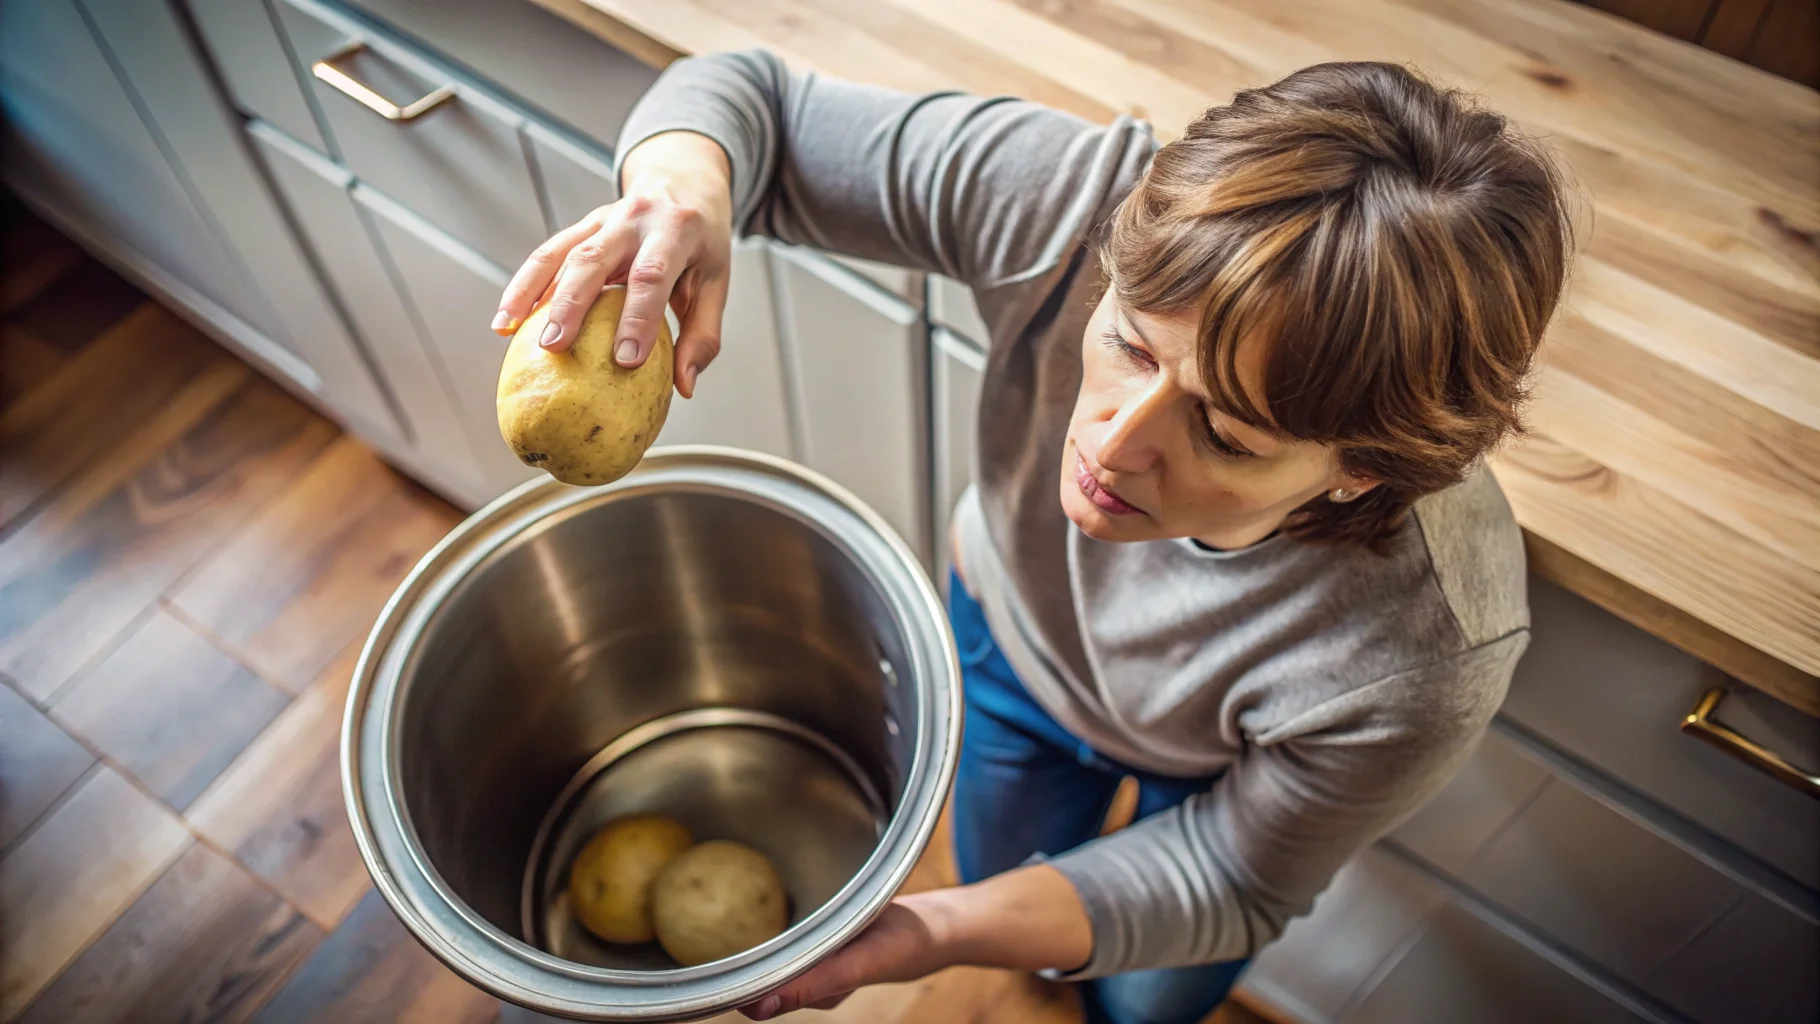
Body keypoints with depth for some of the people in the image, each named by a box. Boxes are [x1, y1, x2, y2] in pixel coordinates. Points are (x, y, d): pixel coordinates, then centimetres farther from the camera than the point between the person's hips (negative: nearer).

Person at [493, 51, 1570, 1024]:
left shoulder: (1418, 670, -45)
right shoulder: (1071, 200, -42)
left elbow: (1233, 878, -25)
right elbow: (751, 96, -28)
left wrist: (935, 934, -38)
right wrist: (684, 179, -53)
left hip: (1227, 767, -1)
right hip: (1013, 628, 2)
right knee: (998, 872, 32)